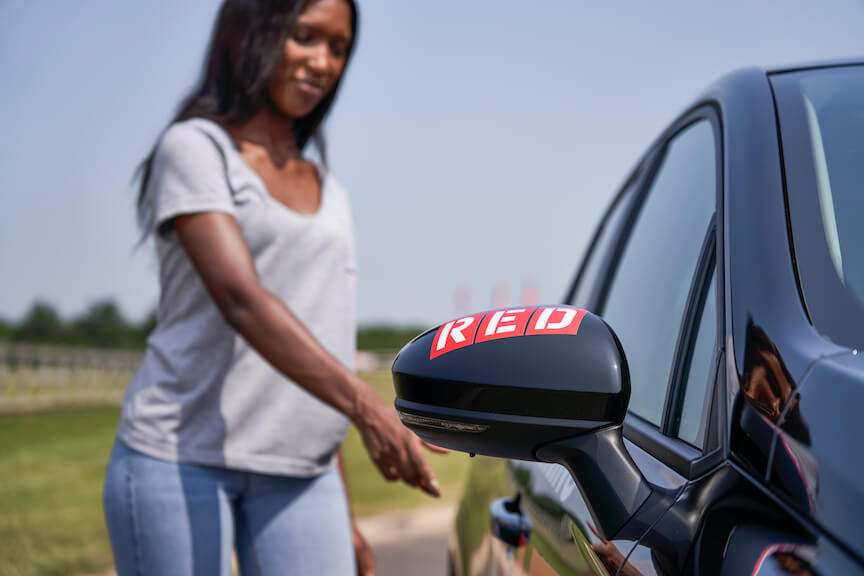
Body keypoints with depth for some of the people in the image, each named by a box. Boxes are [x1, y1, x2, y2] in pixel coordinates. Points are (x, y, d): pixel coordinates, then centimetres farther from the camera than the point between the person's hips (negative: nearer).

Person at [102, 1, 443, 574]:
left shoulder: (331, 196, 19)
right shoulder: (194, 148, -1)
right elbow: (241, 301, -17)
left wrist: (344, 517, 15)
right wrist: (364, 404, -30)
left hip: (298, 479, 5)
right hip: (180, 456, -5)